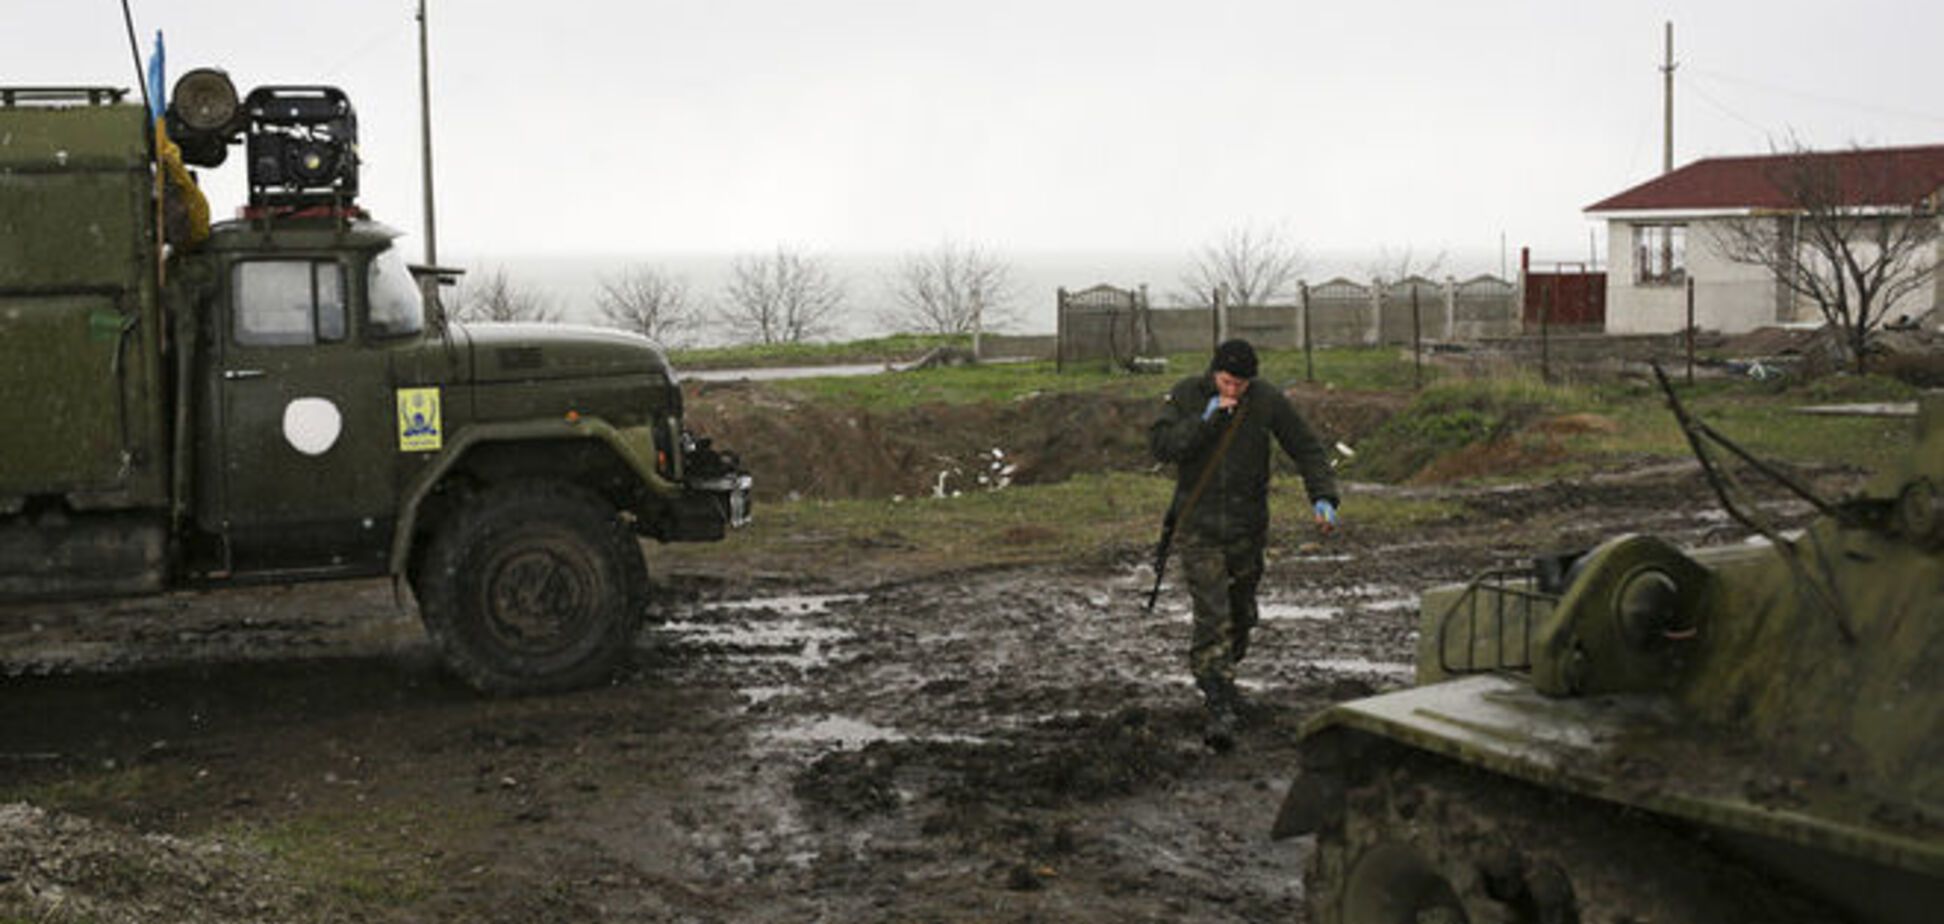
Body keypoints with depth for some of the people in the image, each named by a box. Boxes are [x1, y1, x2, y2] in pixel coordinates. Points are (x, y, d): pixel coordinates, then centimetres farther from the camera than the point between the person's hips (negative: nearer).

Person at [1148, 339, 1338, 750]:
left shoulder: (1268, 401, -7)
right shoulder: (1187, 393, -7)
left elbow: (1307, 449, -1)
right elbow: (1161, 445, -16)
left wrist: (1323, 497, -14)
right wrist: (1206, 419, -26)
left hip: (1247, 528, 2)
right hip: (1198, 527, -2)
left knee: (1240, 614, 17)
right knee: (1211, 618, -14)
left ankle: (1221, 677, 43)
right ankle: (1220, 709, -16)